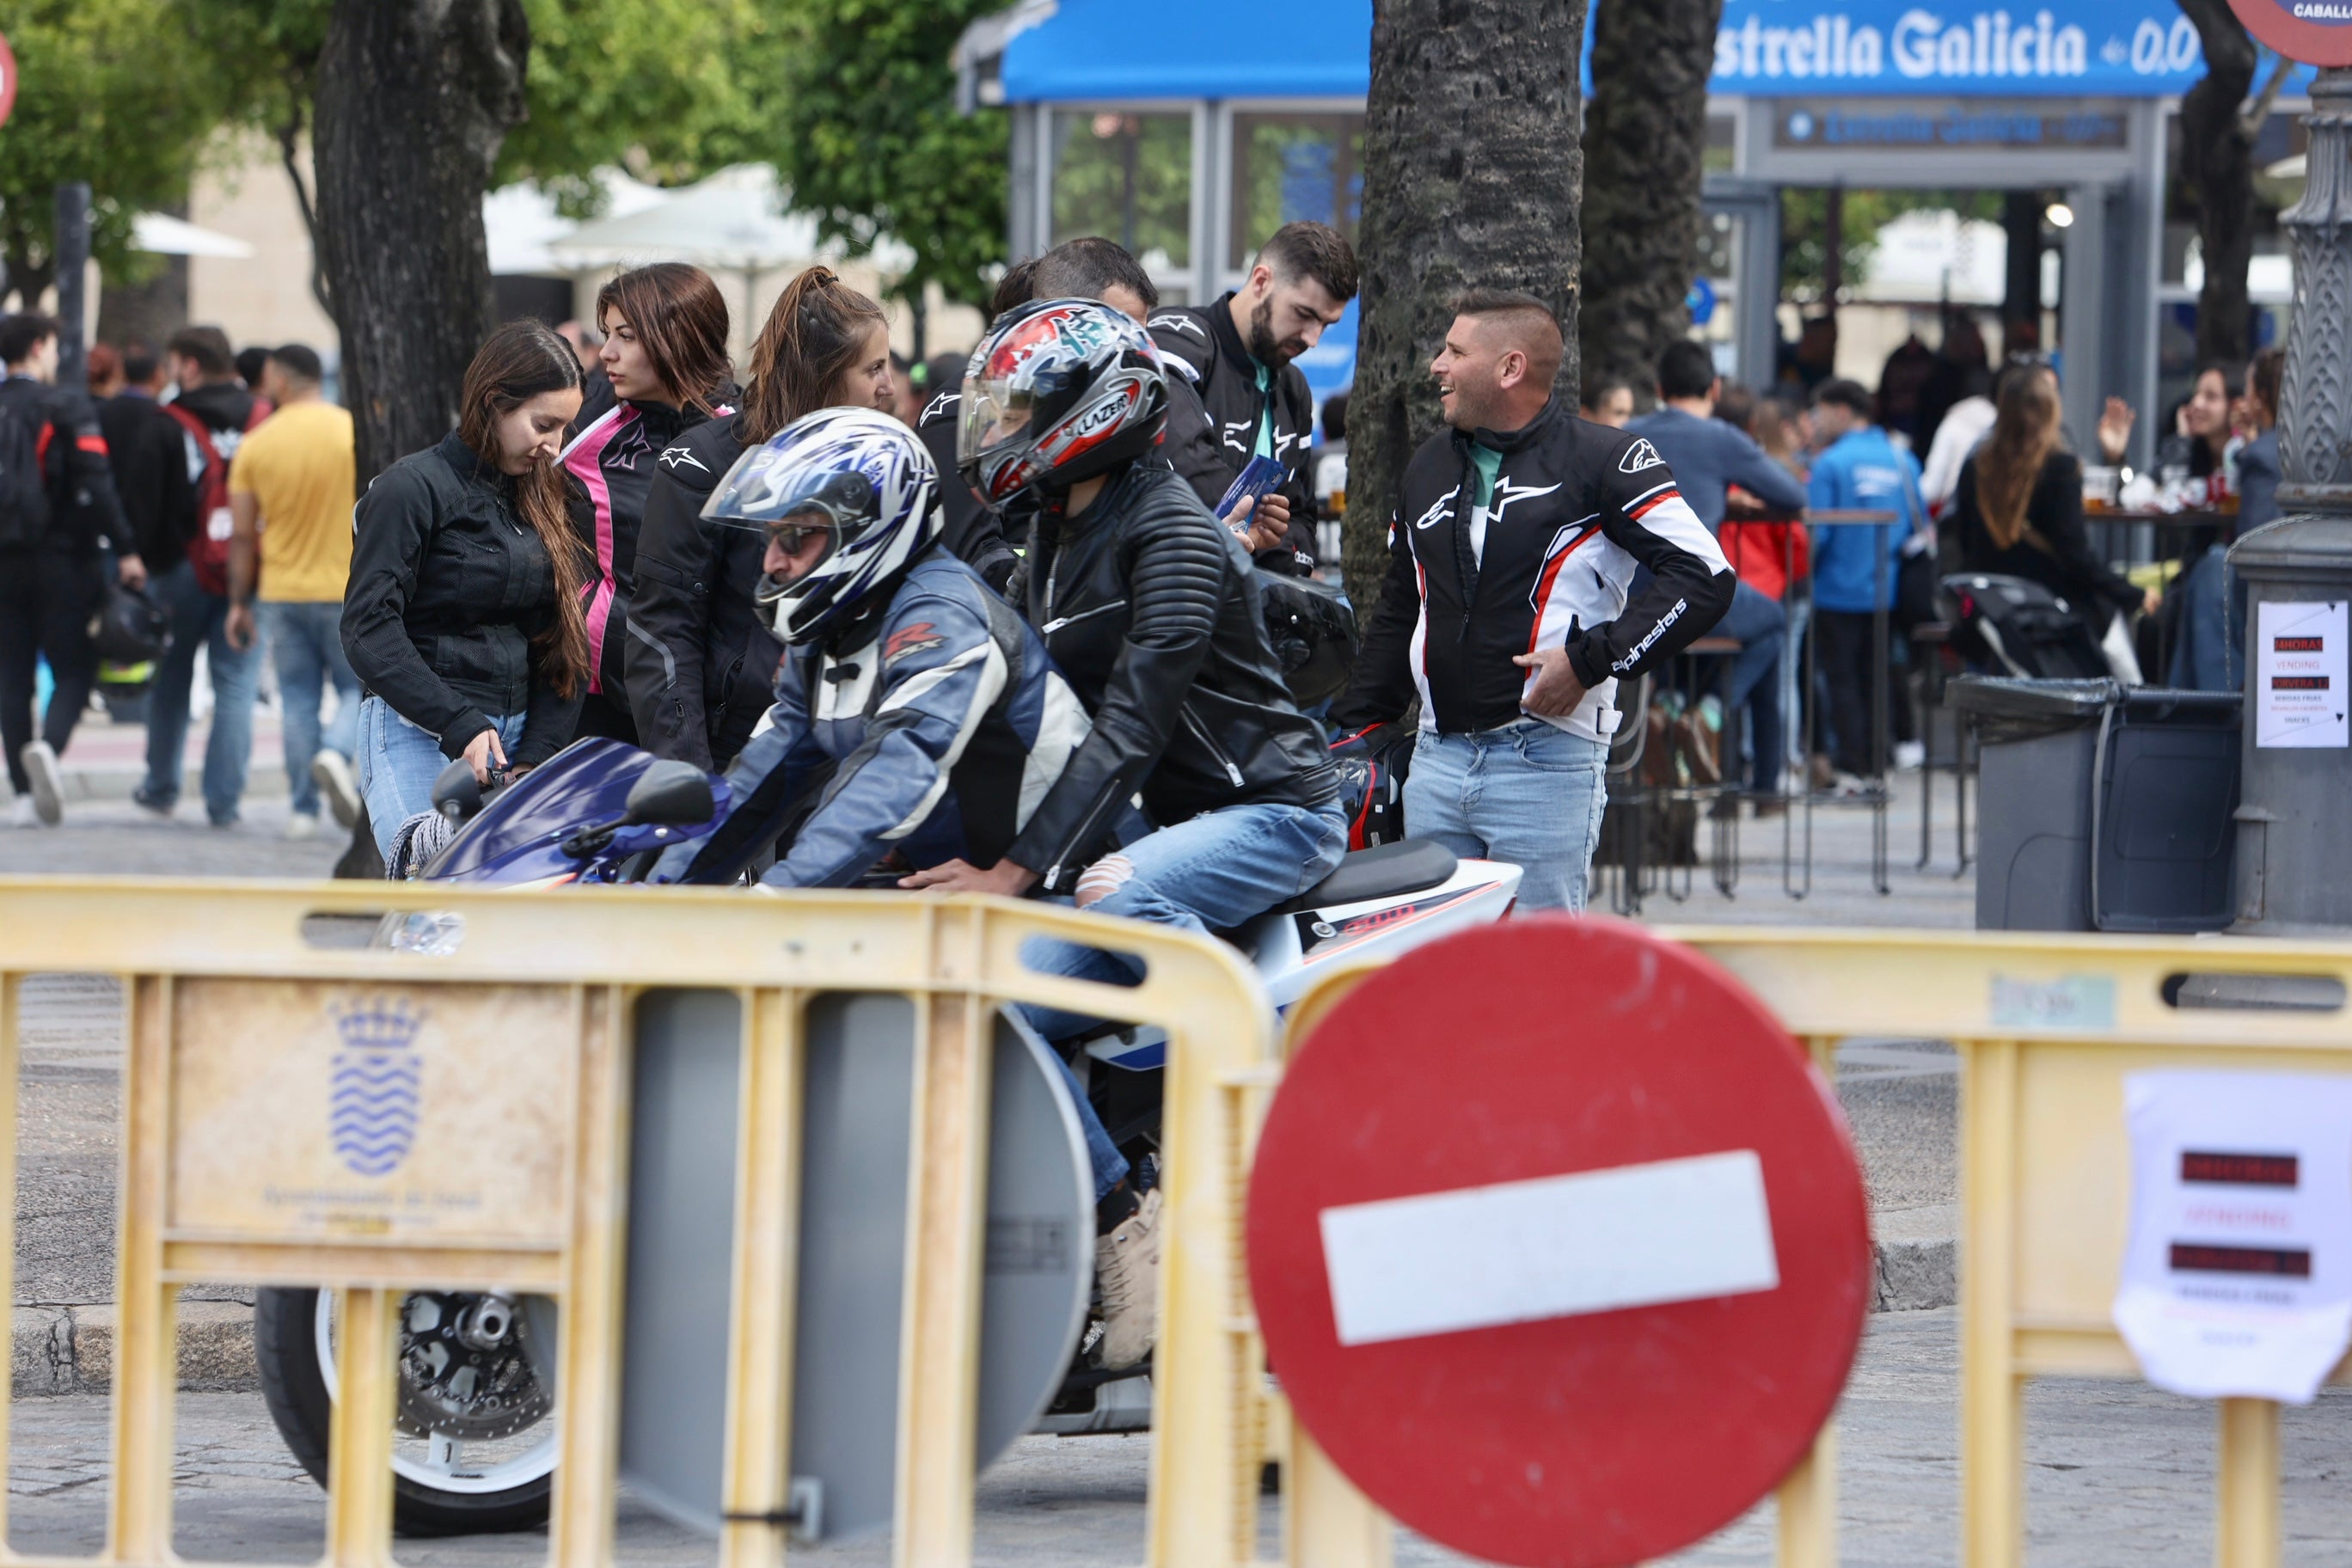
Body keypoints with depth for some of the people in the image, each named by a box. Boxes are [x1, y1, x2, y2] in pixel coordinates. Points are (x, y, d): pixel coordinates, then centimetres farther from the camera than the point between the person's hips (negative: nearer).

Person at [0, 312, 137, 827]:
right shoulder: (66, 406, -7)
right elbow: (95, 484, -16)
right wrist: (125, 550, -15)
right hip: (61, 561, -4)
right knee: (74, 671, 2)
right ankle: (48, 746, -27)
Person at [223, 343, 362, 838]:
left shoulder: (255, 445, 0)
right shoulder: (355, 431, -5)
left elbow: (241, 536, 2)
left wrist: (239, 602, 11)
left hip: (282, 592, 2)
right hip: (349, 588, -2)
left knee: (298, 701, 9)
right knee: (359, 689, 10)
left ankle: (303, 810, 6)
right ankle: (337, 753, -19)